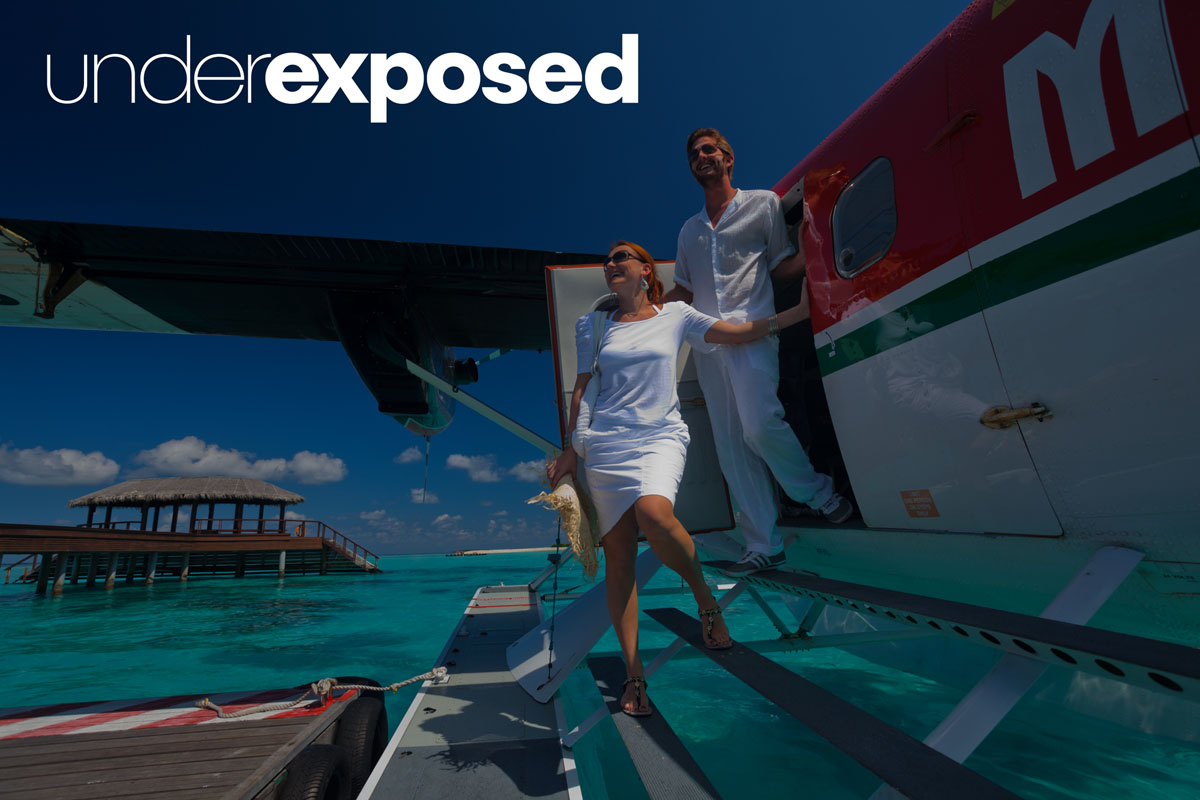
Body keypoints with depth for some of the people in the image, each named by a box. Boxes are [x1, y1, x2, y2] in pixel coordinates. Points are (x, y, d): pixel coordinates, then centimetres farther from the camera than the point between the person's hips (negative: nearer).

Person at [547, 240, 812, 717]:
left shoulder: (675, 316, 10)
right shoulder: (592, 325, 14)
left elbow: (740, 333, 11)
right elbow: (581, 388, 15)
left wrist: (800, 311, 7)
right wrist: (571, 450, 12)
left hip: (661, 436, -2)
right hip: (605, 441, 2)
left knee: (653, 513, -33)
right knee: (617, 553, -3)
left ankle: (704, 596, -3)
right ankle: (633, 674, 9)